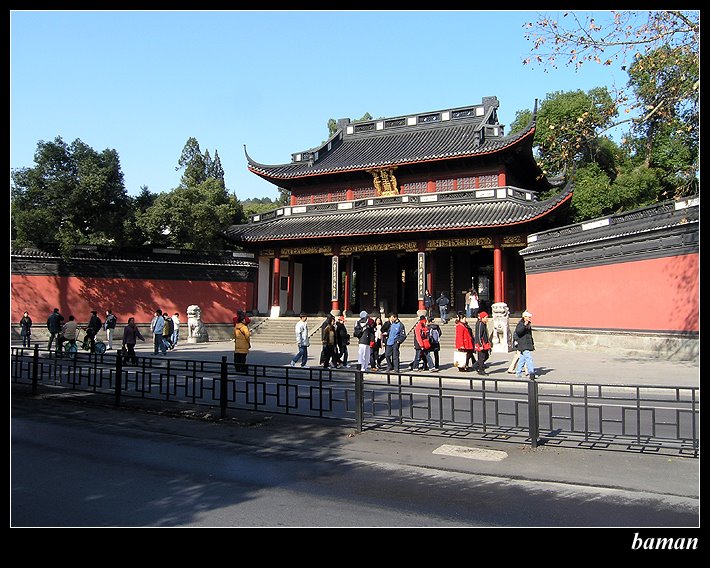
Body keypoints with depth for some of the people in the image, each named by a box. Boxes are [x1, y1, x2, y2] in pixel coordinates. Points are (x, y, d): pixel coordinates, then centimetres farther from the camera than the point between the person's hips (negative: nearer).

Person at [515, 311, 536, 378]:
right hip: (524, 345, -9)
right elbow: (518, 331, -27)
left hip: (528, 345, 9)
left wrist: (532, 343, 25)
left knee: (522, 359, 13)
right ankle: (531, 373, -15)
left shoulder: (529, 324, 18)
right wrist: (524, 325, -35)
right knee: (529, 358, -14)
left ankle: (518, 373, 19)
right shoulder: (521, 323, -10)